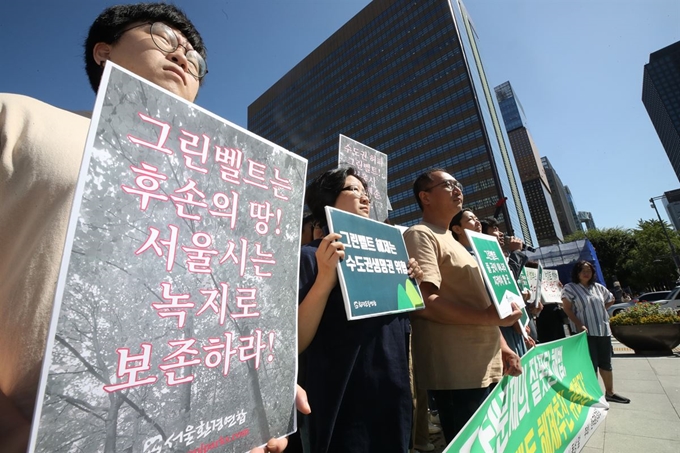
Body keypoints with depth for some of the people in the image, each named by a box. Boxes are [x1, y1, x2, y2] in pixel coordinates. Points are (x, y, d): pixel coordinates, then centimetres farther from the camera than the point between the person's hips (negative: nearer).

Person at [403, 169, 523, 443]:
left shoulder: (453, 242, 19)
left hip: (486, 367, 10)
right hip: (457, 371, -10)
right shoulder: (420, 235, -11)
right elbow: (425, 302, -23)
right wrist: (488, 317, -20)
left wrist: (502, 347, 14)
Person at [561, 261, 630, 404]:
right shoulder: (570, 288, -8)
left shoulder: (598, 287, 10)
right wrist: (579, 324, -19)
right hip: (586, 332, -6)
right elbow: (567, 309, -11)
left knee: (606, 363, 17)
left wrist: (598, 310, 11)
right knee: (591, 365, -1)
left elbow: (611, 299, 27)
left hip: (604, 330, 6)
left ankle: (610, 393, 32)